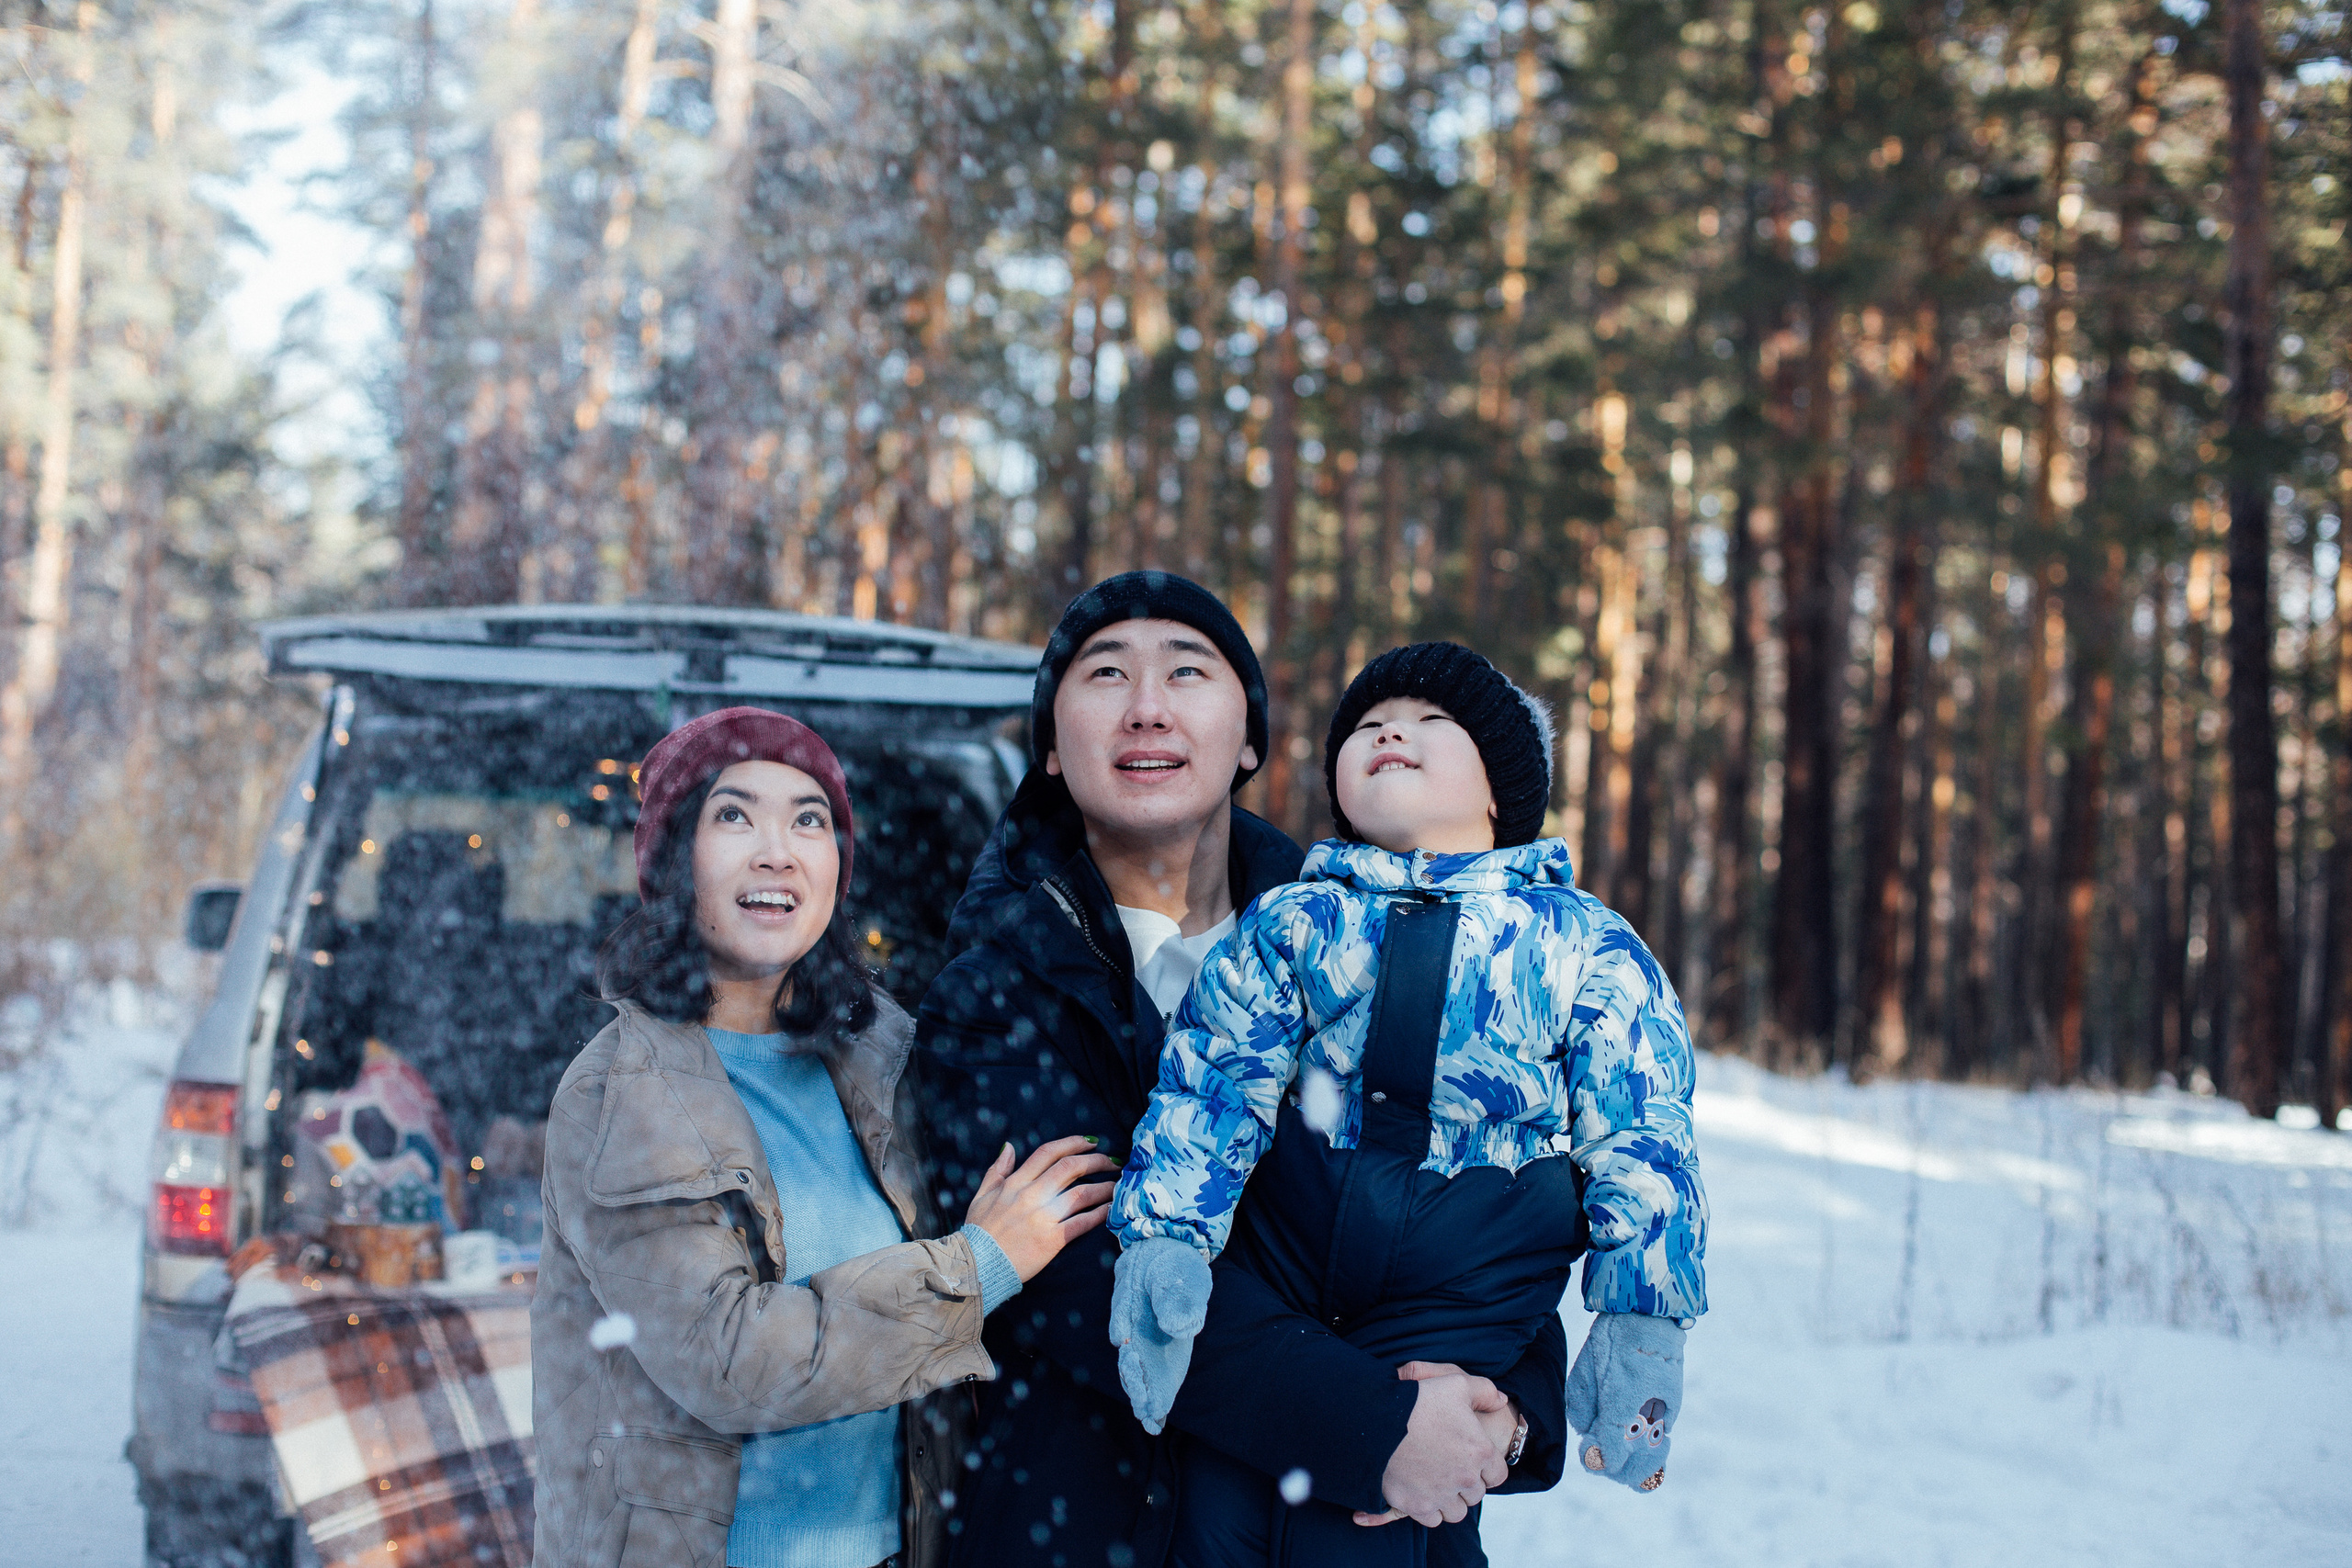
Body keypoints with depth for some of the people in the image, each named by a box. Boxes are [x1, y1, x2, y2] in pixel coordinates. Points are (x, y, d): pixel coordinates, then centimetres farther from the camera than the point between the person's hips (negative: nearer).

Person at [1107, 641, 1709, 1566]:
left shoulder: (1588, 947, 5)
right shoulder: (1289, 921, 7)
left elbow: (1639, 1137, 2)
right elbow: (1211, 1082, -1)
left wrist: (1642, 1318, -6)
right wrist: (1162, 1234, -14)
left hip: (1465, 1308, -1)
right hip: (1272, 1274, 2)